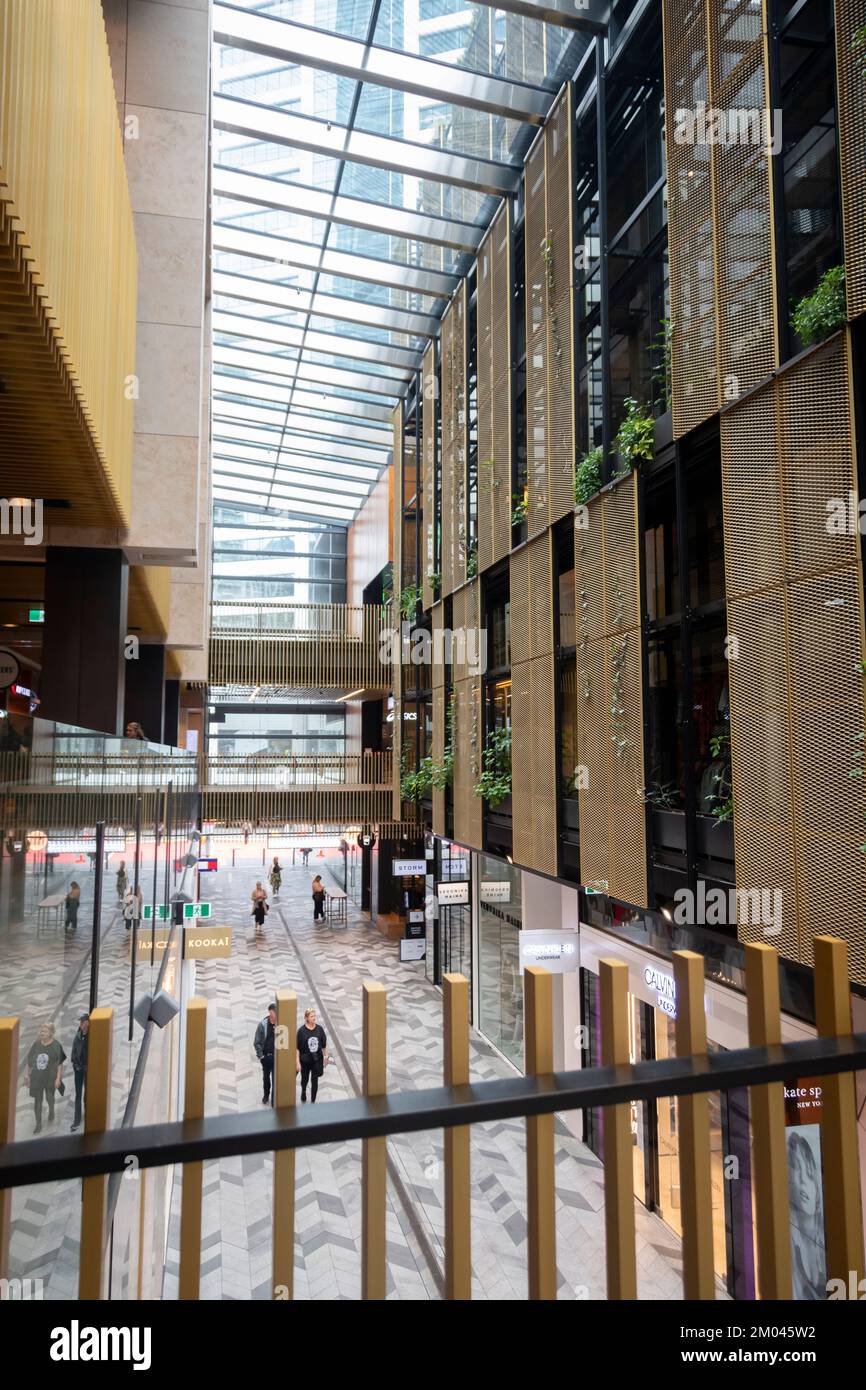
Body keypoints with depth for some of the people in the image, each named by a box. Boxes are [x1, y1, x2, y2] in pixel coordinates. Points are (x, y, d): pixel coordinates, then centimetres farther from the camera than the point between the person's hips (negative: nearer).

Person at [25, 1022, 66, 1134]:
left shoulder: (56, 1046, -17)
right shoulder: (36, 1044, -10)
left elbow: (60, 1063, -11)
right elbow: (29, 1061, 2)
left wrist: (58, 1078, -12)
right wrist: (28, 1075, 4)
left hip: (50, 1078, -2)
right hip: (36, 1077, 2)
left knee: (49, 1097, 18)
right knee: (37, 1100, 9)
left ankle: (51, 1111, 50)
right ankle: (38, 1124, 26)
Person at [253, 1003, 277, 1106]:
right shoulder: (263, 1025, -15)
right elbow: (257, 1042, -7)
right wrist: (261, 1056, -8)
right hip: (266, 1056, 2)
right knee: (266, 1077, 23)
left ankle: (274, 1101, 22)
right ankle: (266, 1095, 48)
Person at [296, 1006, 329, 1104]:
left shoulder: (319, 1029, -9)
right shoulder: (301, 1030, -17)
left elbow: (324, 1045, 2)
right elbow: (297, 1048, -12)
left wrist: (326, 1057, 6)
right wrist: (297, 1062, -13)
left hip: (317, 1060, 1)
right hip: (305, 1060, -1)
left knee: (314, 1081, 6)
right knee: (305, 1079, 20)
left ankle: (313, 1101, 24)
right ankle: (303, 1091, 53)